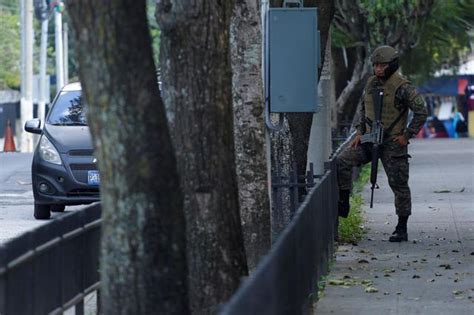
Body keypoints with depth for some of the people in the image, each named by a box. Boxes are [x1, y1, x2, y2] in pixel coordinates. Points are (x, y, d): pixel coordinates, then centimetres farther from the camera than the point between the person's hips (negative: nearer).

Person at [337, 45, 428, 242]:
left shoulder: (402, 88, -14)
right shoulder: (371, 83, 7)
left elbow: (421, 112, -14)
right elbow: (363, 109, 20)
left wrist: (407, 135, -14)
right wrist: (359, 133, 9)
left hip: (393, 144, -6)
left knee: (399, 185, -1)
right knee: (343, 162, -12)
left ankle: (402, 230, 6)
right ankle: (343, 204, -2)